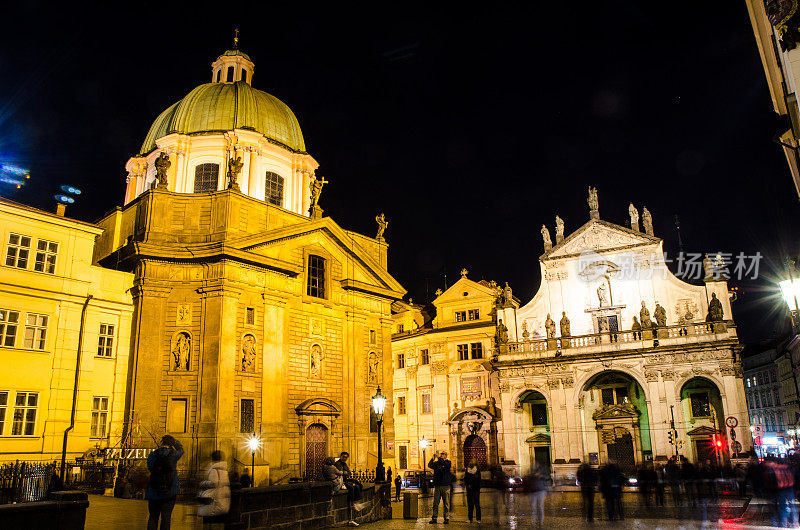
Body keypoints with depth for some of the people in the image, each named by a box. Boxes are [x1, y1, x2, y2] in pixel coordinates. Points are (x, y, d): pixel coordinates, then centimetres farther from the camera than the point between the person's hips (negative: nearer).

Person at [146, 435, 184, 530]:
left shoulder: (152, 455, -2)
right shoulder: (173, 455, -7)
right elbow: (180, 450, 15)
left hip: (153, 492, 3)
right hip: (169, 493, -3)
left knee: (153, 517, 13)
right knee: (166, 518, 1)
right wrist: (175, 442, 34)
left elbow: (149, 467, 15)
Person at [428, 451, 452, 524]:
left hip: (445, 486, -2)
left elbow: (446, 465, -18)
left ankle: (446, 518, 8)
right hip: (437, 486, 2)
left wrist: (439, 458, -24)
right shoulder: (436, 463, 12)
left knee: (446, 503, 1)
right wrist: (433, 459, -22)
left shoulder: (448, 462, 5)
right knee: (435, 502, 2)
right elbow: (430, 465, -5)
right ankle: (434, 518, 6)